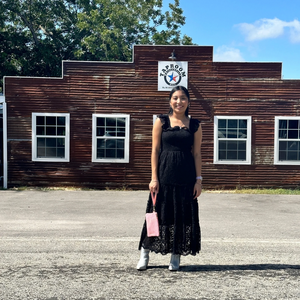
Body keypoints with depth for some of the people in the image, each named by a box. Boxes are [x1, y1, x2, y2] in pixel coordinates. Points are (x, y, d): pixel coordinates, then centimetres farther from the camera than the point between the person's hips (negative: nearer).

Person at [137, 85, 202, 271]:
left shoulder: (195, 125, 7)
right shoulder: (161, 121, 3)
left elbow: (197, 153, 6)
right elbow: (155, 150, 0)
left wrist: (199, 179, 1)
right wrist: (154, 177, -6)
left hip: (186, 176, 2)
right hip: (165, 173, -1)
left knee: (183, 214, 5)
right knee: (160, 213, 4)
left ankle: (176, 257, 19)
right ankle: (145, 253, 18)